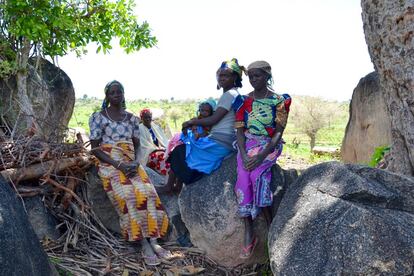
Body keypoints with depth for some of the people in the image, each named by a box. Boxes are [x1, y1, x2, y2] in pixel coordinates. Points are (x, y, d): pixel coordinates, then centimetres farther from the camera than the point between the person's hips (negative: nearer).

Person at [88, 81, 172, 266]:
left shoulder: (132, 118, 15)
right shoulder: (98, 117, 2)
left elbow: (137, 146, 14)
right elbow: (95, 148, -4)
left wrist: (135, 162, -9)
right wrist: (119, 164, -16)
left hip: (131, 163, 4)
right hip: (109, 164, -4)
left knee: (147, 192, -24)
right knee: (128, 196, -30)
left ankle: (153, 241, -25)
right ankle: (144, 244, -26)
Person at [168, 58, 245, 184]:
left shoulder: (229, 94, -13)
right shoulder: (232, 94, 17)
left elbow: (213, 120, -17)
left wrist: (191, 122, -5)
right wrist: (194, 122, 11)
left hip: (219, 143, -10)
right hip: (224, 142, 10)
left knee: (179, 151, -3)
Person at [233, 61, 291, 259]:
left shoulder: (279, 101, -2)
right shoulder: (243, 101, 7)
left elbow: (278, 132, -8)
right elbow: (240, 131, 2)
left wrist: (261, 156, -21)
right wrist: (244, 155, -15)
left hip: (269, 146, -2)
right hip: (247, 145, 3)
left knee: (257, 173, -31)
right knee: (244, 180, -24)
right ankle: (248, 233, -20)